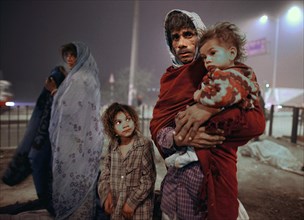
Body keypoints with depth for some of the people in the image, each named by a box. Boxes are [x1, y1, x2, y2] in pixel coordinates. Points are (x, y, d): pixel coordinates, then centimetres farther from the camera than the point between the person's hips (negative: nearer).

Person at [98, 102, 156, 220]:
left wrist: (132, 202, -14)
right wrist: (106, 194, -7)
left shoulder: (145, 144, -15)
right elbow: (105, 171, 6)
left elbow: (148, 178, -15)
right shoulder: (112, 145, 0)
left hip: (139, 205, -4)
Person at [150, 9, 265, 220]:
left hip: (214, 171, -3)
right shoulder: (170, 78, 7)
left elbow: (258, 121, -12)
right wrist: (177, 138, -22)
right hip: (176, 174, 4)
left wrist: (210, 110, -27)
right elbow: (156, 127, 0)